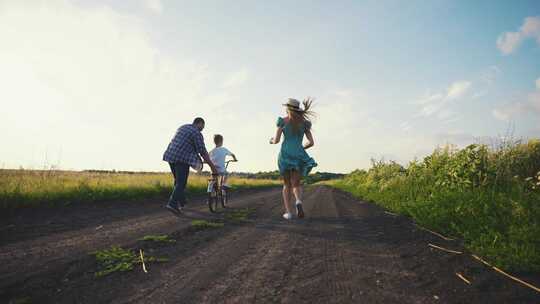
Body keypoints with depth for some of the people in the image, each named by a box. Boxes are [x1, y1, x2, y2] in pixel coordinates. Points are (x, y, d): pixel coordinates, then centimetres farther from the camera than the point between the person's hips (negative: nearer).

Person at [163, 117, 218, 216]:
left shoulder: (182, 127, 22)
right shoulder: (197, 133, -5)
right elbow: (203, 151, -9)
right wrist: (212, 166, -4)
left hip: (170, 156, 8)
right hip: (182, 159, -8)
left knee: (178, 181, 18)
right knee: (181, 183, -5)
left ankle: (181, 202, 25)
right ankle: (172, 204, -15)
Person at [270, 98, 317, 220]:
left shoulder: (283, 121, 1)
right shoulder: (304, 122, 9)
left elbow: (276, 140, -3)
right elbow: (311, 142, 5)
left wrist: (272, 140, 21)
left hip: (285, 155, -1)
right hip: (299, 156, 1)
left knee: (287, 185, 14)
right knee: (296, 185, 8)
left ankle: (288, 212, 7)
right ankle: (299, 202, -24)